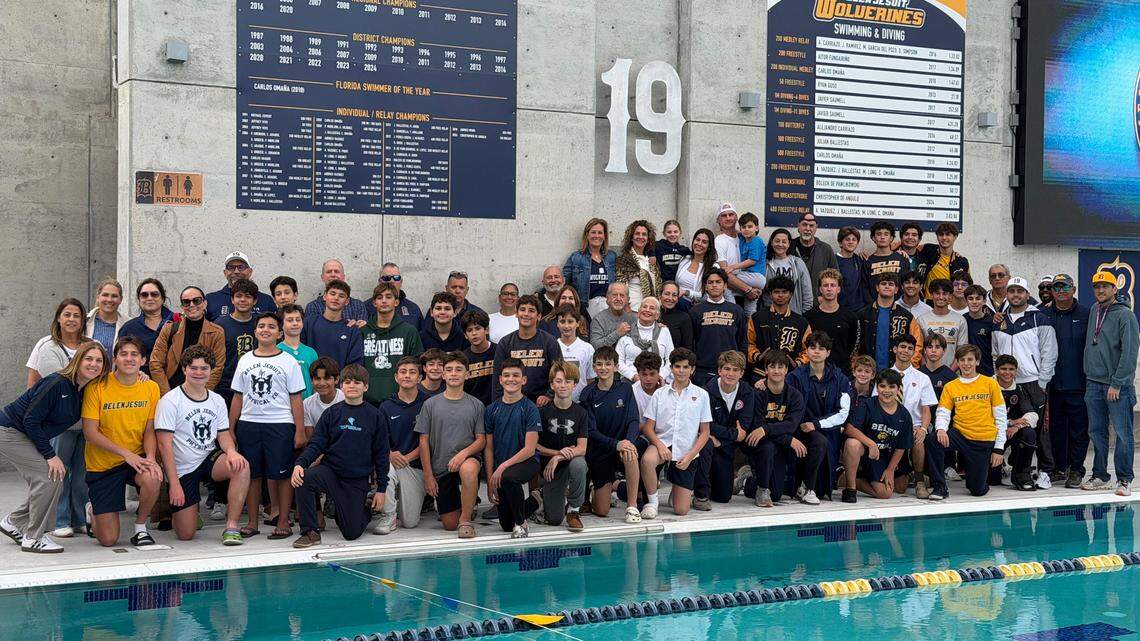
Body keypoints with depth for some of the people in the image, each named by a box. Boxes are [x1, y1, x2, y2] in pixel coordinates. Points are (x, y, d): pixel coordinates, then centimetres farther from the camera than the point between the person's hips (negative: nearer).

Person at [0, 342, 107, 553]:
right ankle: (33, 538, -6)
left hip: (28, 435, 9)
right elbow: (30, 420, -24)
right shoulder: (57, 383, -25)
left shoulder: (87, 391, -1)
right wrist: (50, 455, -22)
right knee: (49, 475, -17)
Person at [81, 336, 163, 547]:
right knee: (108, 540, -4)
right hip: (102, 464, -2)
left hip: (137, 458, 2)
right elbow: (90, 432, -14)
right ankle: (94, 512, 34)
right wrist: (126, 453, -23)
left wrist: (150, 457, -18)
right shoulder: (97, 386, -13)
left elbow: (150, 430, 2)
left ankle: (140, 528, -7)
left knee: (152, 479, -36)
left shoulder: (151, 387, -3)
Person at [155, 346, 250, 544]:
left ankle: (231, 526, -22)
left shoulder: (217, 401, 7)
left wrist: (231, 451, -17)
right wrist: (174, 483, -19)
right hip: (183, 469, -4)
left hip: (210, 460, 4)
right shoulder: (170, 401, -10)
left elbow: (224, 435, 8)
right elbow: (164, 444, -13)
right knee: (186, 534, -7)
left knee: (241, 466, -30)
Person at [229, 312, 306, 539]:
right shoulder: (245, 360, 12)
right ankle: (252, 522, 14)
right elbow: (238, 397, 14)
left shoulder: (288, 362, 2)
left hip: (280, 425, -3)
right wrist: (230, 428, 9)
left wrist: (300, 431, -5)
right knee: (251, 474, 6)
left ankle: (283, 521, 6)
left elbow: (296, 399, 1)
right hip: (248, 424, 3)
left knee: (281, 474, -2)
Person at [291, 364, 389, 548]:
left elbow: (381, 455, 3)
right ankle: (310, 532, -18)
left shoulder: (374, 416, 0)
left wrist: (381, 489, 1)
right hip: (330, 471, 1)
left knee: (352, 533, -2)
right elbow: (316, 445, -2)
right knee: (303, 479, -32)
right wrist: (300, 463, -22)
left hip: (358, 481, -1)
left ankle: (366, 508, 32)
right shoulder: (332, 413, 2)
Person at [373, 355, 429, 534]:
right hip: (392, 460, 1)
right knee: (385, 470, -37)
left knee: (410, 522, -5)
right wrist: (391, 455, -20)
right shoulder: (386, 407, 5)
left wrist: (407, 457, -15)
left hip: (416, 465, -1)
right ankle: (388, 516, -14)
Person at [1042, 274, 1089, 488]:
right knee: (1056, 428, 9)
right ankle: (1060, 468, 19)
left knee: (1078, 428, 1)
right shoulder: (1044, 316, 8)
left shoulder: (1086, 315, 0)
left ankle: (1076, 470, 8)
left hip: (1078, 384, -3)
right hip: (1053, 384, 3)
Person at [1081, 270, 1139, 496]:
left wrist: (1116, 384, -16)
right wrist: (1089, 374, 13)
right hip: (1094, 383, 7)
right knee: (1097, 432, 11)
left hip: (1117, 386, -7)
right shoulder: (1094, 311, 12)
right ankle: (1100, 476, 19)